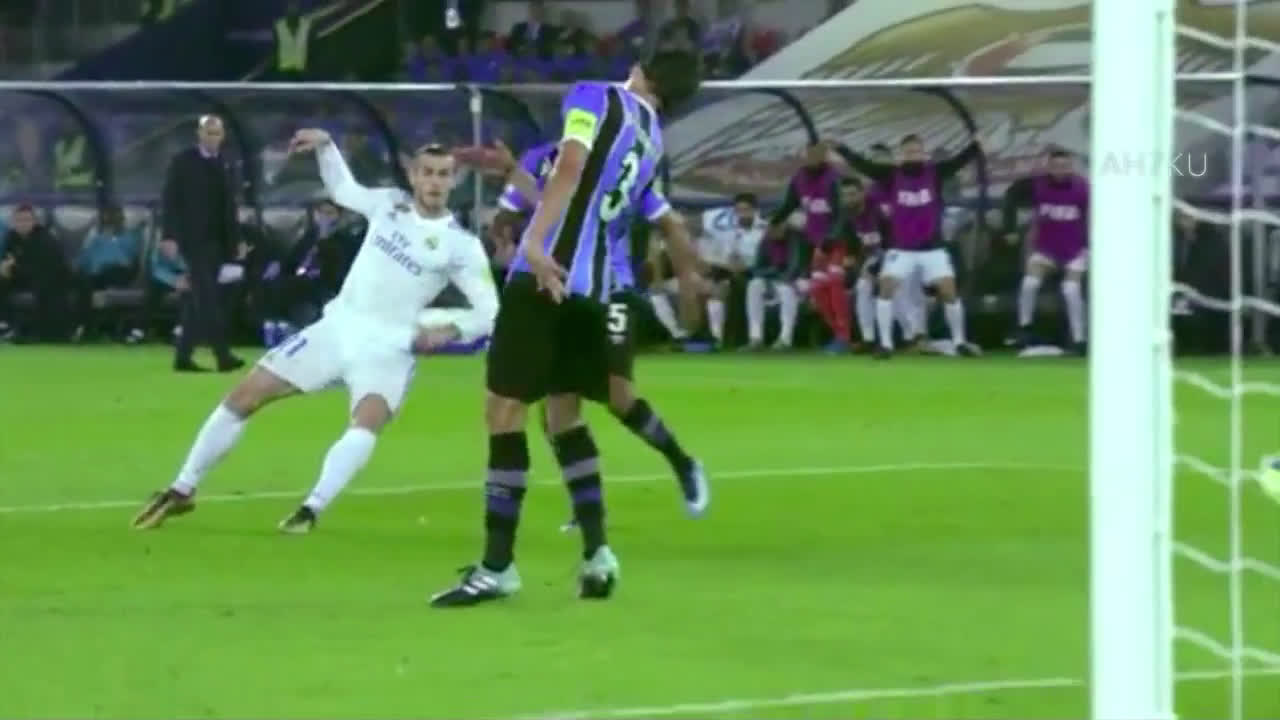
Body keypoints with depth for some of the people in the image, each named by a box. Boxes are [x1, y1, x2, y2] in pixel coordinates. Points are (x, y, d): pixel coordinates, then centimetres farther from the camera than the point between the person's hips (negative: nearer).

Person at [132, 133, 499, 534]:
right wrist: (325, 145, 10)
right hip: (337, 328, 4)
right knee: (244, 397, 2)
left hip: (389, 348, -4)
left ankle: (311, 510, -32)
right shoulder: (389, 204, 6)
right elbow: (342, 189, 26)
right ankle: (182, 491, 14)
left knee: (368, 422, -36)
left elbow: (489, 312, -7)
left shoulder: (460, 244, -6)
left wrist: (449, 329, -24)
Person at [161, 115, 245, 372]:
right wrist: (170, 236, -15)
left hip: (217, 241, 6)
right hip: (194, 239, -6)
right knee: (207, 298, -13)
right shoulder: (183, 162, -2)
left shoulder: (224, 166, 13)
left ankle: (183, 356, 11)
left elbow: (229, 206, 15)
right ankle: (222, 355, -20)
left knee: (197, 300, 7)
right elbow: (171, 201, -6)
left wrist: (235, 240, 9)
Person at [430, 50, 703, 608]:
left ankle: (497, 566, -4)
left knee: (504, 408, -4)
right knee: (563, 411, 22)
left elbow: (570, 168, -17)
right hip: (593, 286, 7)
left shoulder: (597, 96, -1)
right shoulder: (653, 144, 17)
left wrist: (536, 242, -26)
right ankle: (596, 552, 17)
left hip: (548, 272, -7)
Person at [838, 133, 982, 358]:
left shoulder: (935, 172, -3)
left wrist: (977, 144, -32)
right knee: (886, 287, -16)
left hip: (932, 248, 0)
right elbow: (862, 164, -12)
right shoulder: (891, 175, -4)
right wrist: (839, 148, -24)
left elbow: (961, 160, -15)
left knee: (949, 291, -7)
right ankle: (885, 343, -8)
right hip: (901, 249, 0)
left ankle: (960, 341, 11)